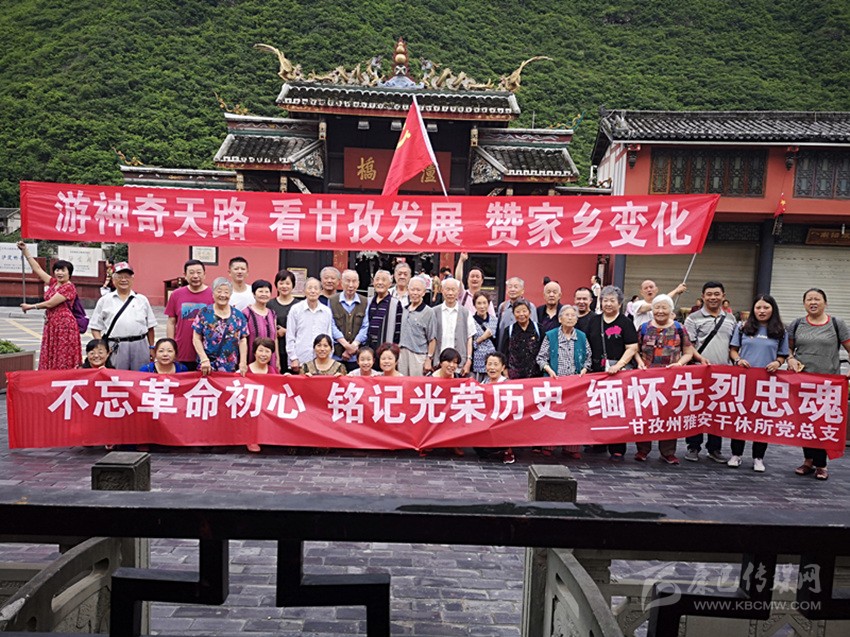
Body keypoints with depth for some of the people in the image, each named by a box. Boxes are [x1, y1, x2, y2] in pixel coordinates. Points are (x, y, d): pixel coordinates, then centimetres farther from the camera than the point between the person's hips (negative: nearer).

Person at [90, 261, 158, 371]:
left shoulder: (142, 300, 11)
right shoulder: (104, 301, 9)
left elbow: (150, 326, 12)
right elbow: (95, 327, 8)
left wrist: (151, 348, 9)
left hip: (140, 346, 1)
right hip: (115, 348, 0)